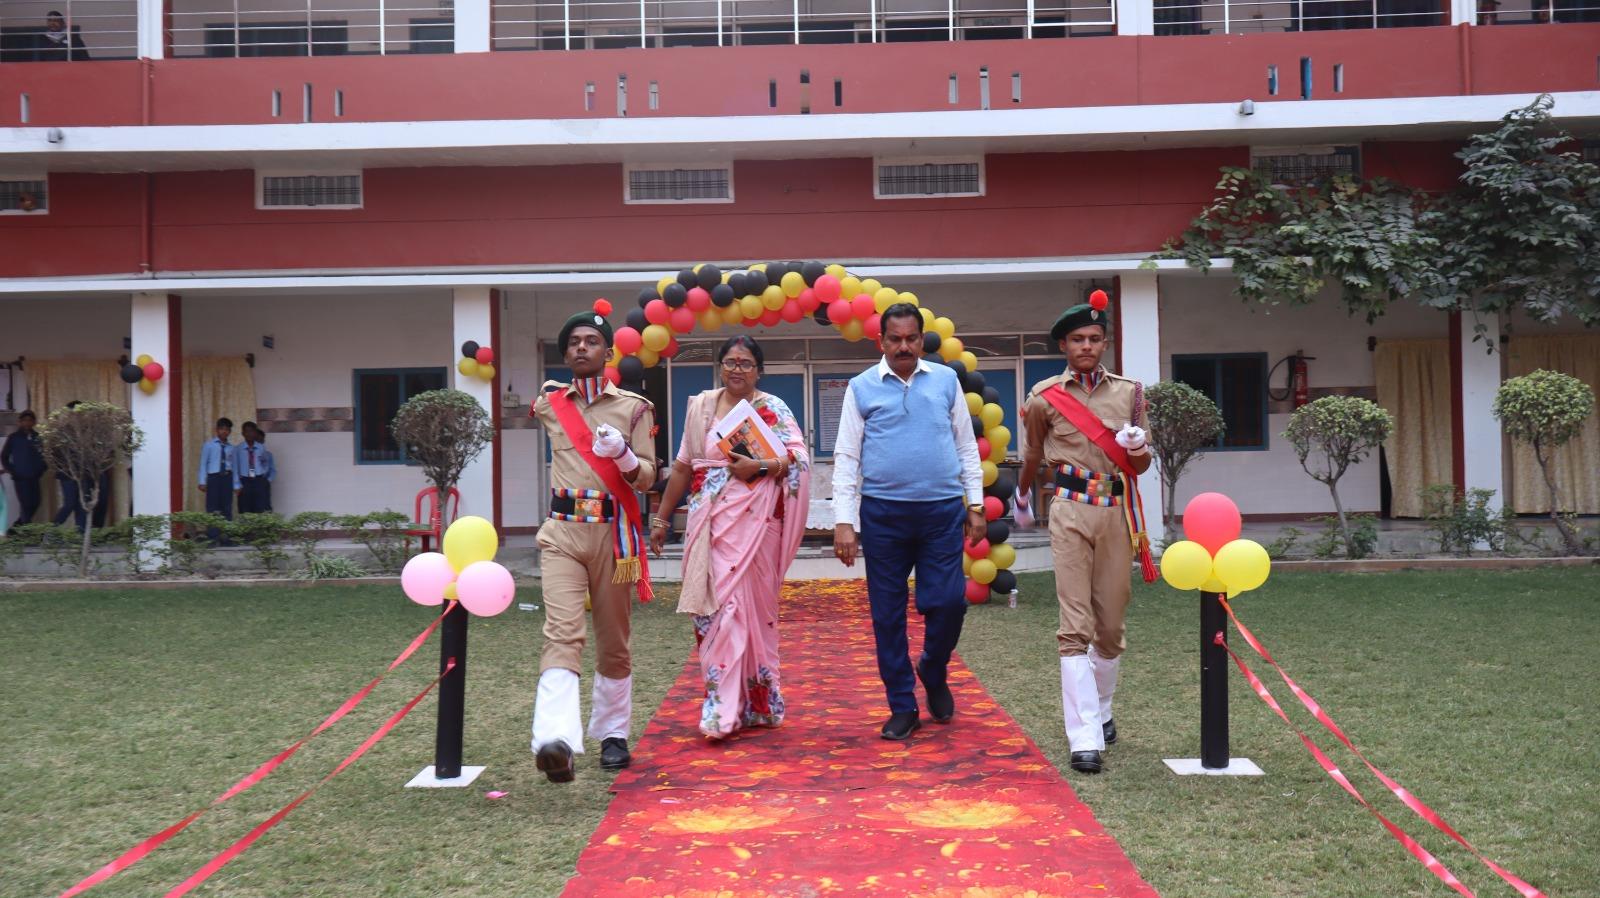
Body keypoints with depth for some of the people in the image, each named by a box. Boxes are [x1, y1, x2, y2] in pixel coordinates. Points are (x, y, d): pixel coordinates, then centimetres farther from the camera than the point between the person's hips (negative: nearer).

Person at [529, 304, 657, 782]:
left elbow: (646, 477, -4)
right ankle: (555, 741, -32)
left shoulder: (633, 408, 4)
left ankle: (613, 734, 25)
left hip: (613, 532, 0)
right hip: (563, 532, 0)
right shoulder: (548, 406, 11)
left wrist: (621, 454, -20)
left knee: (613, 641, 10)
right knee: (561, 633, -17)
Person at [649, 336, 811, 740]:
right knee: (713, 606, -1)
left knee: (747, 604, -3)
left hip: (754, 521, -3)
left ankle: (724, 710, 2)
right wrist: (661, 517, 16)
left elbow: (800, 456, -9)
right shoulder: (700, 407, 13)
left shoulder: (772, 409, 2)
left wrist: (759, 466, -23)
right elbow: (683, 467, 16)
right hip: (709, 521, 3)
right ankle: (725, 704, 7)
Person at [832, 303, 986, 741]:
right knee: (888, 614, 4)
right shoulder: (862, 388, 3)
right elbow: (846, 456, 1)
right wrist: (844, 521, -5)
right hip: (882, 513, -1)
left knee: (949, 602, -3)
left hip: (943, 511, 1)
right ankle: (902, 707, 17)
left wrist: (975, 504, 8)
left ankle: (933, 674, 27)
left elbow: (966, 445, 13)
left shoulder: (946, 381, 8)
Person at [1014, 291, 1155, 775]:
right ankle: (1085, 739, -10)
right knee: (1075, 627, -9)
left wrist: (1139, 453, -13)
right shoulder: (1046, 396, 2)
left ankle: (1100, 712, 31)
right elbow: (1033, 455, 20)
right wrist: (1022, 495, 32)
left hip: (1117, 512, 3)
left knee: (1111, 624, 9)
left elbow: (1141, 463, 10)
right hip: (1072, 512, -2)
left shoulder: (1129, 391, 8)